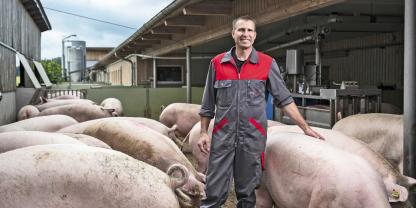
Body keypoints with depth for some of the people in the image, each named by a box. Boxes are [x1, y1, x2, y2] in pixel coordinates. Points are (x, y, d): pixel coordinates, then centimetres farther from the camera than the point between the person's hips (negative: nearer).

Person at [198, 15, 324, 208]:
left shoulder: (267, 64, 2)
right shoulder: (217, 63, 5)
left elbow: (284, 99, 5)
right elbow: (208, 104, 10)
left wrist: (305, 128, 2)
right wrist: (203, 132, 5)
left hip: (253, 137, 0)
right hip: (222, 136, 1)